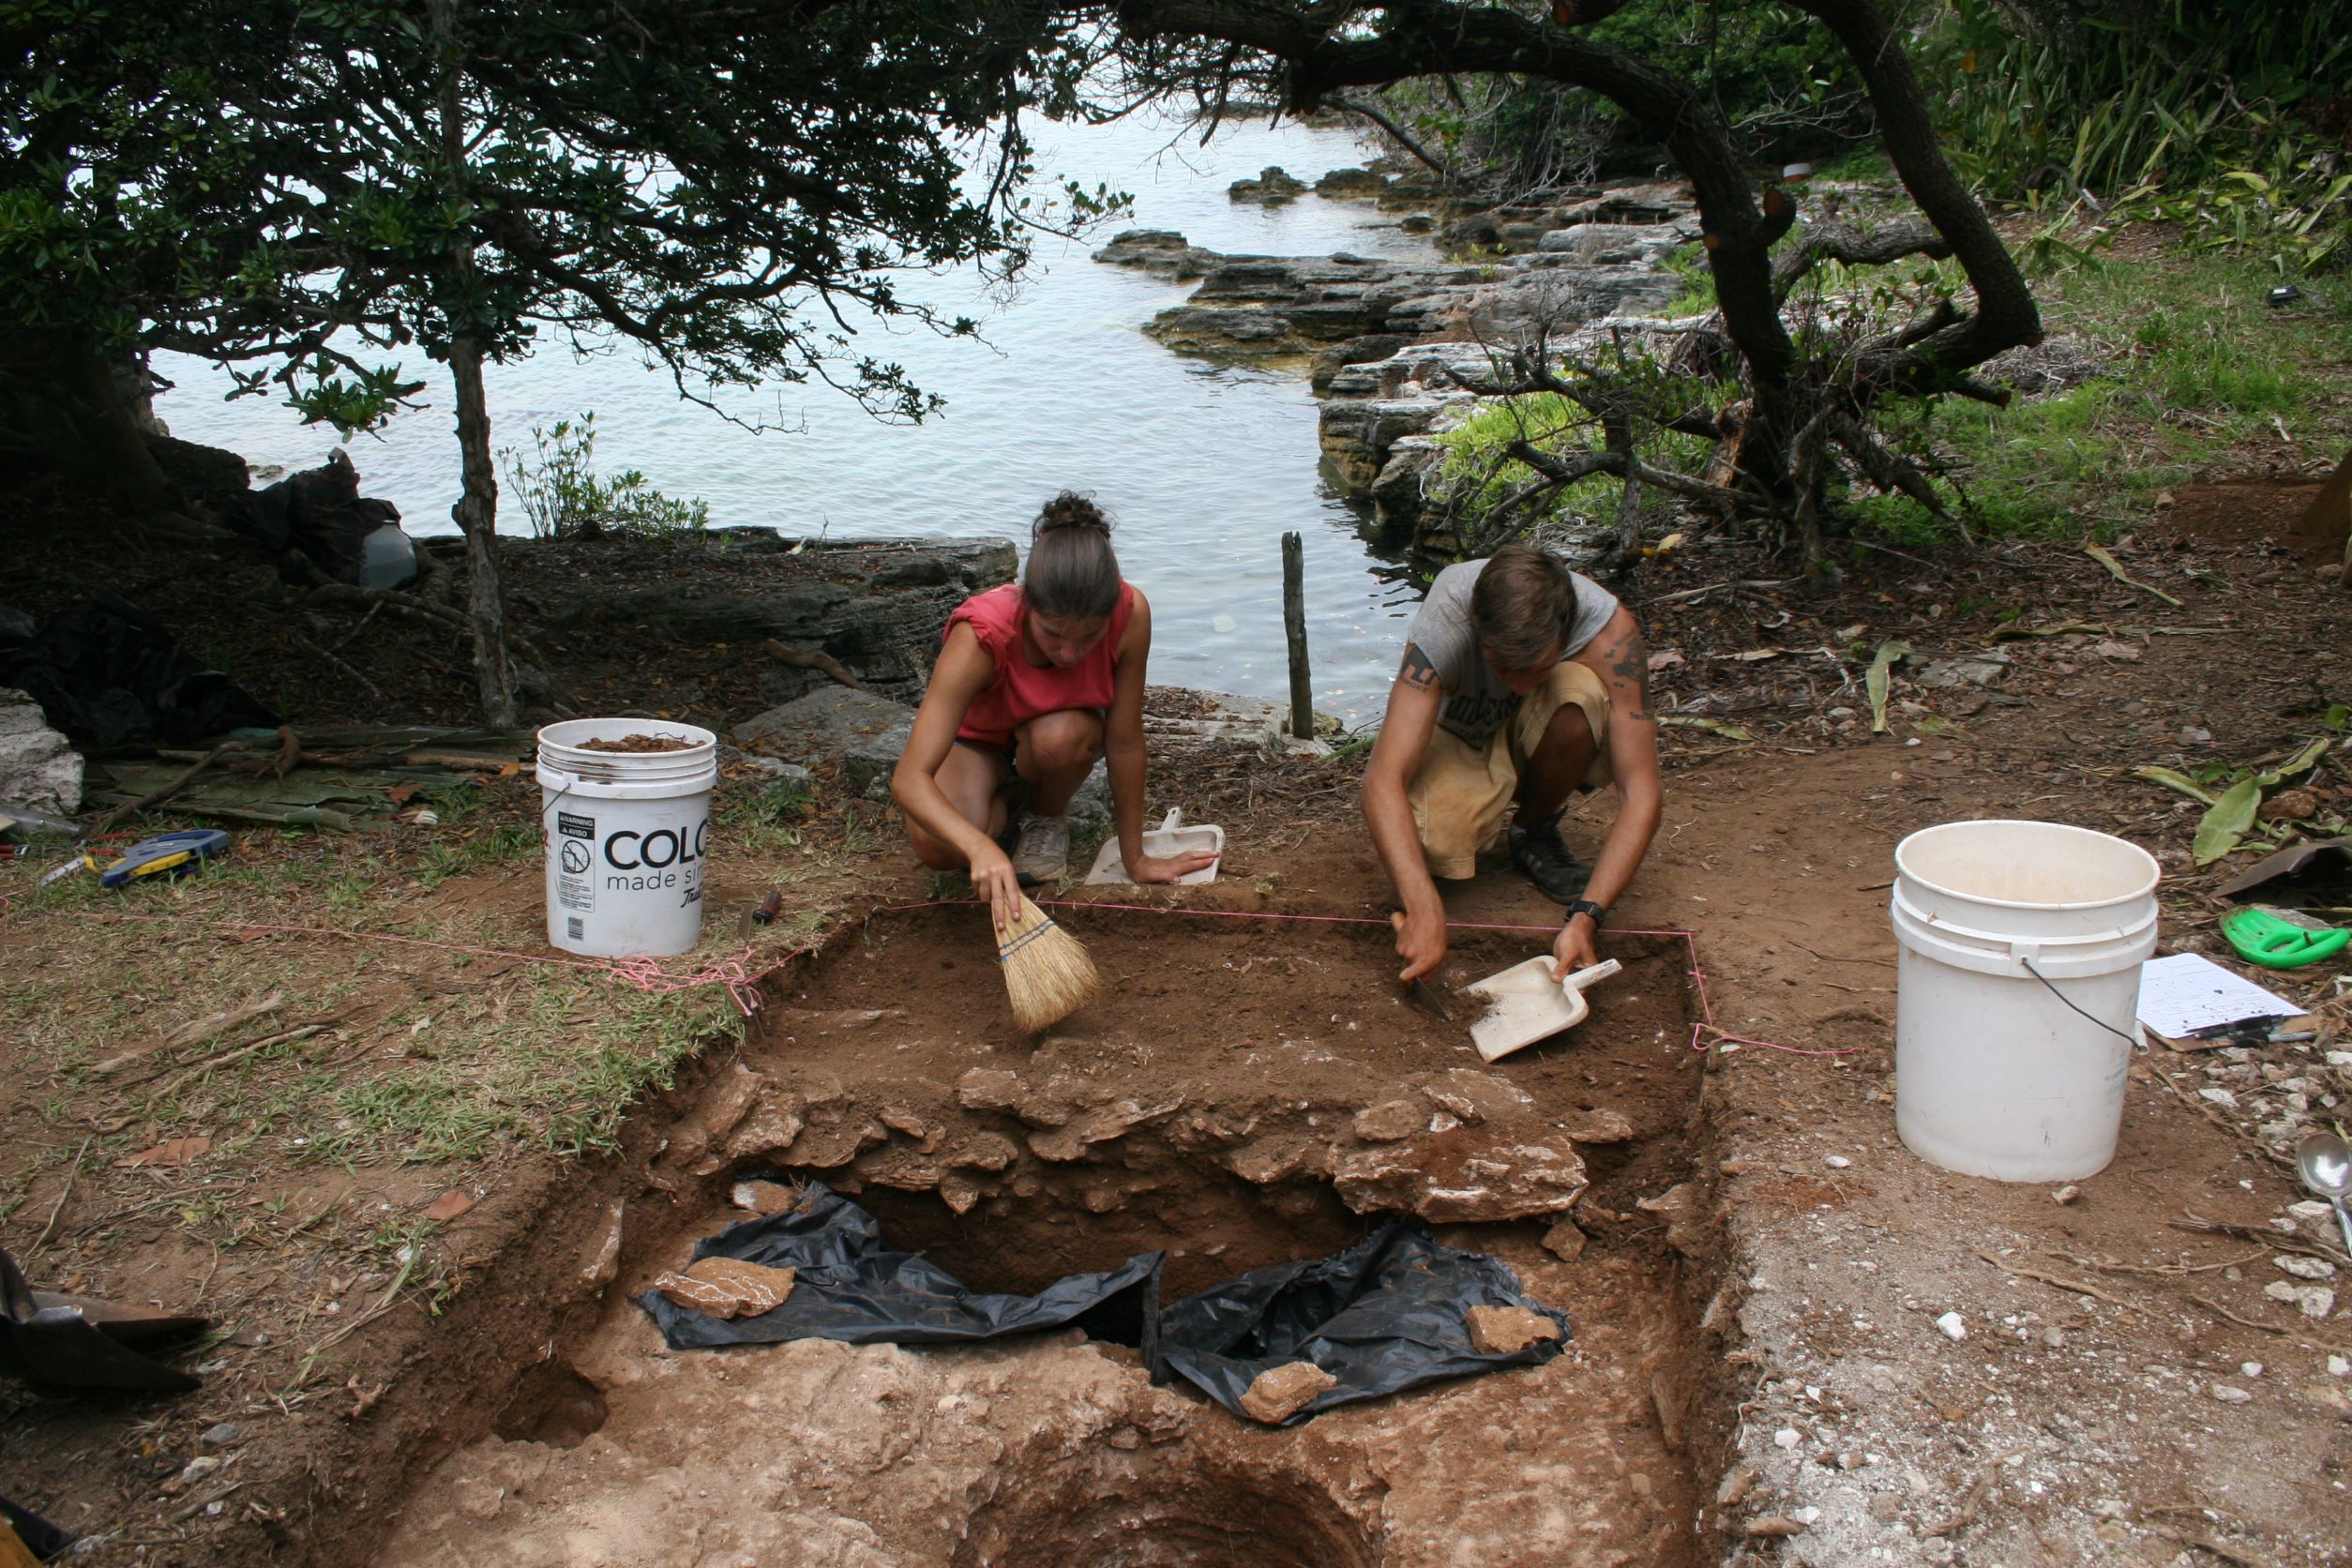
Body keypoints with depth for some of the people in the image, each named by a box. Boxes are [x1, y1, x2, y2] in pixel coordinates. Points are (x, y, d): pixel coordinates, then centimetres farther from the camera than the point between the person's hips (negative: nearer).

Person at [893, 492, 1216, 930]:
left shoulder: (1130, 615, -34)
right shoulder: (980, 637, -39)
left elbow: (1125, 742, -23)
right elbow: (909, 777, -44)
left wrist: (1135, 859, -17)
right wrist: (981, 848, -60)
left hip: (1063, 724, 1)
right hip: (978, 737, -1)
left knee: (1061, 737, -37)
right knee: (940, 847, -30)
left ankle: (1048, 816, -1)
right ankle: (1007, 801, 5)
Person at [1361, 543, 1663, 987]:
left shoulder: (1610, 629, -32)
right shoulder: (1446, 616, -35)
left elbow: (1641, 792, -32)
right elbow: (1382, 780, -41)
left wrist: (1586, 916, -43)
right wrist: (1424, 910, -53)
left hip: (1543, 745, 2)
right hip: (1460, 738, -1)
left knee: (1580, 690, -34)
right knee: (1432, 841, -35)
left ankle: (1535, 830, -5)